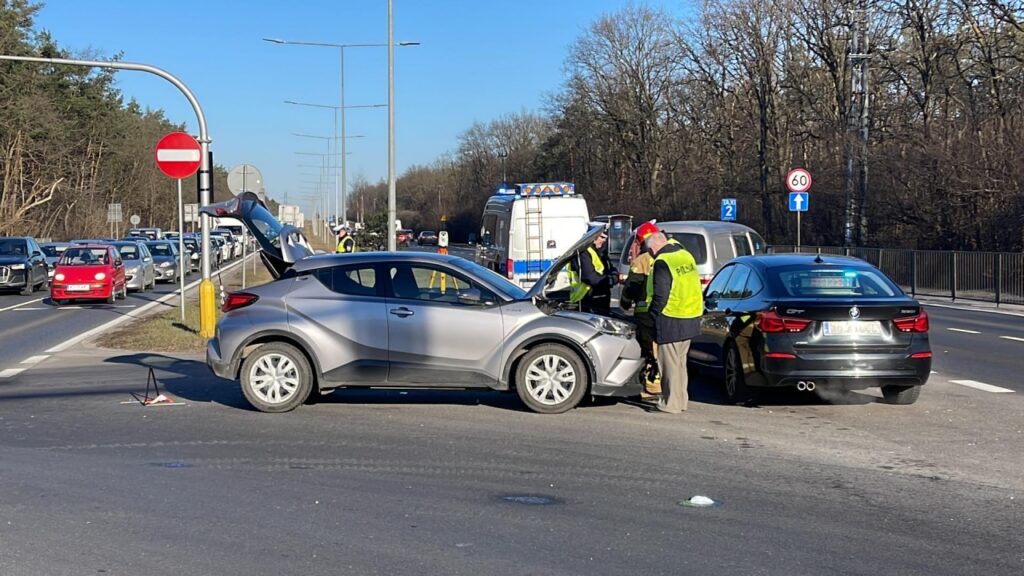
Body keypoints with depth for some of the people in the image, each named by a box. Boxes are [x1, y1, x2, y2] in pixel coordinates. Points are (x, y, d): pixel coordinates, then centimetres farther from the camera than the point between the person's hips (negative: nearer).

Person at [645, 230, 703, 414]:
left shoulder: (662, 263, -17)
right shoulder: (686, 255, 9)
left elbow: (660, 296, -19)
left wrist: (653, 314, -6)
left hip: (671, 321, -8)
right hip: (691, 319, 8)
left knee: (670, 363, 0)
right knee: (680, 361, 18)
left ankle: (671, 403, 5)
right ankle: (681, 399, 25)